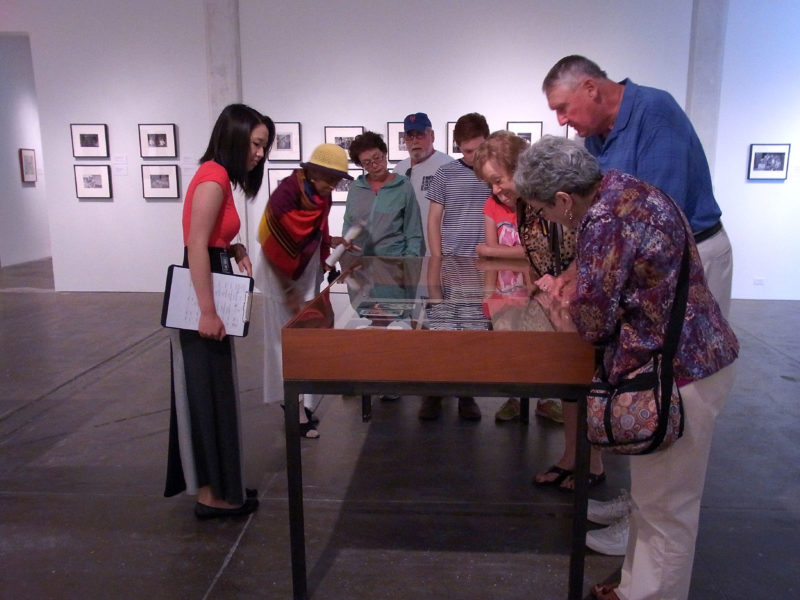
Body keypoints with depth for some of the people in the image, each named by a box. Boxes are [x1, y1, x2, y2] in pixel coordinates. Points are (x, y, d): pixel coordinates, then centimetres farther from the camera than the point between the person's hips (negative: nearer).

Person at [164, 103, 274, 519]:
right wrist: (208, 312, -25)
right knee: (208, 391, -1)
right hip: (201, 295, -10)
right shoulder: (214, 177, -16)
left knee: (213, 390, 15)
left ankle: (216, 483, 28)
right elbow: (196, 246, -23)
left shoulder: (219, 176, 14)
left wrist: (235, 250, -2)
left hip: (208, 290, 10)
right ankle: (213, 495, 12)